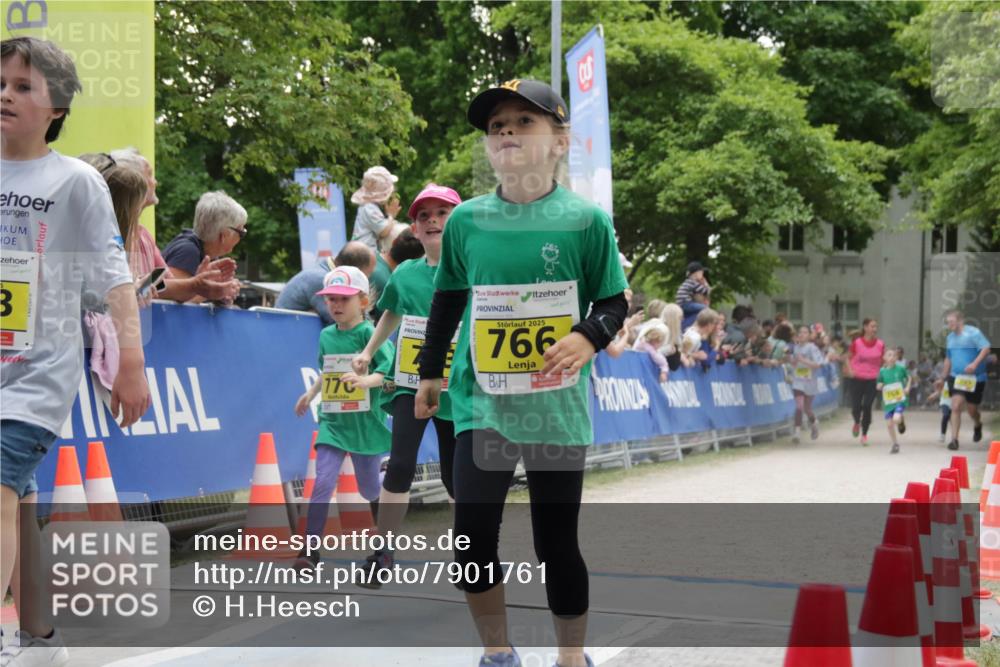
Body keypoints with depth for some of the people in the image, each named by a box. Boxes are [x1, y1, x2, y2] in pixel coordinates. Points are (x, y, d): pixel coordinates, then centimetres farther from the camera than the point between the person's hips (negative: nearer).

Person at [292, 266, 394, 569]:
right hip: (332, 421, 4)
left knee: (369, 489, 9)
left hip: (365, 422, -4)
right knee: (323, 483, -10)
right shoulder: (326, 336, 9)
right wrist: (311, 393, 22)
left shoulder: (369, 333, -10)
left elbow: (389, 369, -24)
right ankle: (310, 549, -7)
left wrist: (366, 381, -40)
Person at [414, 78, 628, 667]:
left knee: (557, 544, 5)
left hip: (558, 409, -2)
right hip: (482, 405, 2)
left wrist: (589, 336, -19)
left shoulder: (586, 220, -5)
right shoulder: (466, 221, 2)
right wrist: (431, 373, 21)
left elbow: (614, 302, 1)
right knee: (473, 541, -2)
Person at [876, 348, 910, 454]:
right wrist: (880, 386, -15)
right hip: (888, 401, 3)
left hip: (900, 399, -3)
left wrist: (908, 387, -3)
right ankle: (895, 444, 22)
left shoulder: (900, 368, -5)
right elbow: (878, 386, 7)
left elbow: (909, 377, 12)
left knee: (896, 419, -23)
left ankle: (901, 421, 15)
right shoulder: (882, 371, 0)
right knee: (889, 424, 3)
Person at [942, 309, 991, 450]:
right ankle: (954, 439, -10)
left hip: (975, 378, -4)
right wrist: (944, 377, 21)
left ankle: (977, 425, 43)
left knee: (972, 409, 8)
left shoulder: (974, 333, -11)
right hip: (956, 377, 4)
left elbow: (986, 349, -20)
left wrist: (975, 364, -31)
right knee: (956, 407, -12)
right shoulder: (950, 337, 10)